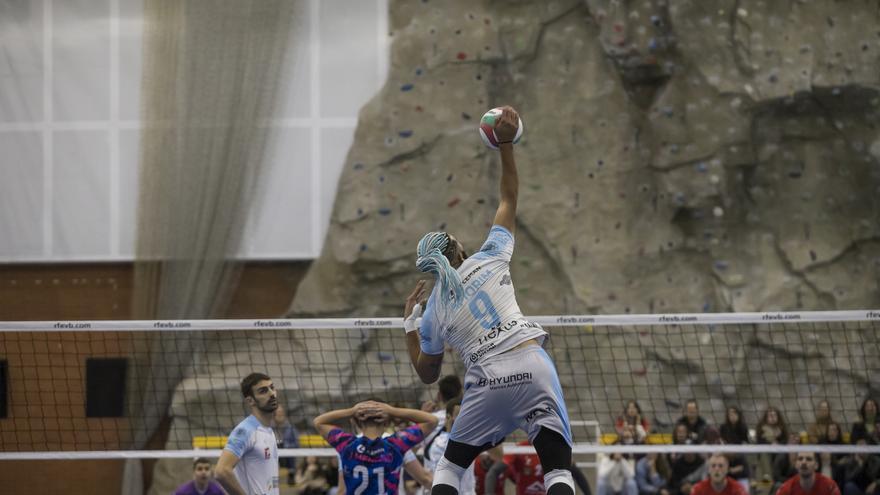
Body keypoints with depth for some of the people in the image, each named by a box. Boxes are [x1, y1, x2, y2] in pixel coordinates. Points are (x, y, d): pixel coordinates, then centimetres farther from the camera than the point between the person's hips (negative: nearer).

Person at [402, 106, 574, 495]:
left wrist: (409, 324, 32)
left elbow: (427, 374, 24)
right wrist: (505, 143, 22)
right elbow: (509, 198, 20)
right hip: (532, 365, -1)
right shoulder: (489, 260, 9)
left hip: (487, 381, 1)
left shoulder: (434, 312, 12)